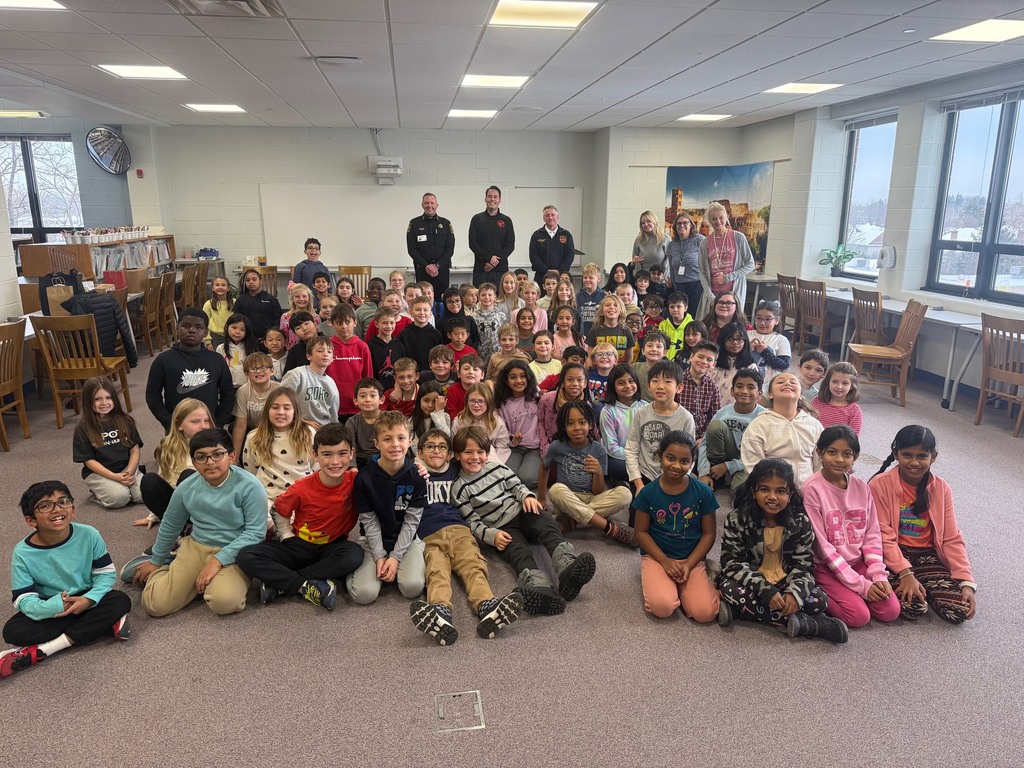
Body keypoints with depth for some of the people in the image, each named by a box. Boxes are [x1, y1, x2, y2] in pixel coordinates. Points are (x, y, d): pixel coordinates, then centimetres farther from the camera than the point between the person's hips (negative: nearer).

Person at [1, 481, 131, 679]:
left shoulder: (89, 535, -15)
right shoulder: (23, 553, -16)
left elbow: (106, 573, -9)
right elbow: (24, 600, -16)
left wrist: (89, 599, -27)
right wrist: (56, 605, -33)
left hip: (86, 600, 0)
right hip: (50, 608, 0)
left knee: (121, 601, -28)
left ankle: (39, 652, -26)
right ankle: (102, 624, -26)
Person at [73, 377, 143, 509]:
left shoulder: (125, 421, 4)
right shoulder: (83, 430, -3)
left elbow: (135, 450, 4)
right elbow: (89, 460, -6)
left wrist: (129, 472, -15)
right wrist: (115, 477, -18)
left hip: (127, 469, 2)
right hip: (99, 473, -2)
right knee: (119, 497, -29)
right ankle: (97, 492, 3)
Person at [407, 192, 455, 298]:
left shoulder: (445, 223, 9)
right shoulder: (414, 224, 7)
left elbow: (450, 248, 3)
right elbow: (411, 249, 1)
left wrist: (437, 265, -9)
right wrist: (426, 266, -10)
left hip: (442, 269, 1)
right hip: (422, 270, -1)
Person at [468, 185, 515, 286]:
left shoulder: (506, 221, 10)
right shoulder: (477, 219, 9)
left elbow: (510, 245, 4)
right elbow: (472, 243, 1)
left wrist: (496, 261, -9)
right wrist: (489, 258, -10)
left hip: (501, 268, 0)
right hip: (480, 269, 0)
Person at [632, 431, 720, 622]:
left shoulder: (703, 492, -5)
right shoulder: (648, 492, -6)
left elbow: (708, 534, 0)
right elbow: (641, 532, -1)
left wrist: (689, 564, -11)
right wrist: (665, 561, -12)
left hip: (692, 559, 1)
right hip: (656, 556, -1)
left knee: (704, 613, -20)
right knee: (662, 607, -27)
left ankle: (683, 585, 8)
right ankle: (653, 580, 5)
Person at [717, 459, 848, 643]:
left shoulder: (801, 522, -7)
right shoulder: (737, 519, -14)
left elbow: (804, 565, -6)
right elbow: (732, 563, -16)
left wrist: (794, 593, -26)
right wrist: (766, 590, -28)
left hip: (785, 583, 2)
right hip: (752, 583, -2)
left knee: (819, 600, -23)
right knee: (730, 589, -33)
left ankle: (741, 609, -25)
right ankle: (808, 623, -29)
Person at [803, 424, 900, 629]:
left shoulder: (861, 487, 0)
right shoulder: (811, 490, -17)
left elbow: (872, 535, 4)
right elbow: (821, 545, -17)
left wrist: (878, 575, -11)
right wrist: (861, 584, -17)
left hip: (859, 562, 5)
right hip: (827, 567, -5)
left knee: (891, 611, -11)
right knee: (859, 615, -21)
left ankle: (848, 594, 12)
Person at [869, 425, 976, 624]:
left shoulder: (941, 488, 2)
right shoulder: (880, 484, -11)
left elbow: (952, 539, 1)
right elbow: (883, 536, -12)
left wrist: (967, 581, -8)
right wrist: (905, 573, -21)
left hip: (927, 556, 4)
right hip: (892, 556, -4)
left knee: (961, 611, -16)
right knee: (914, 608, -27)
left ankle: (922, 588, 11)